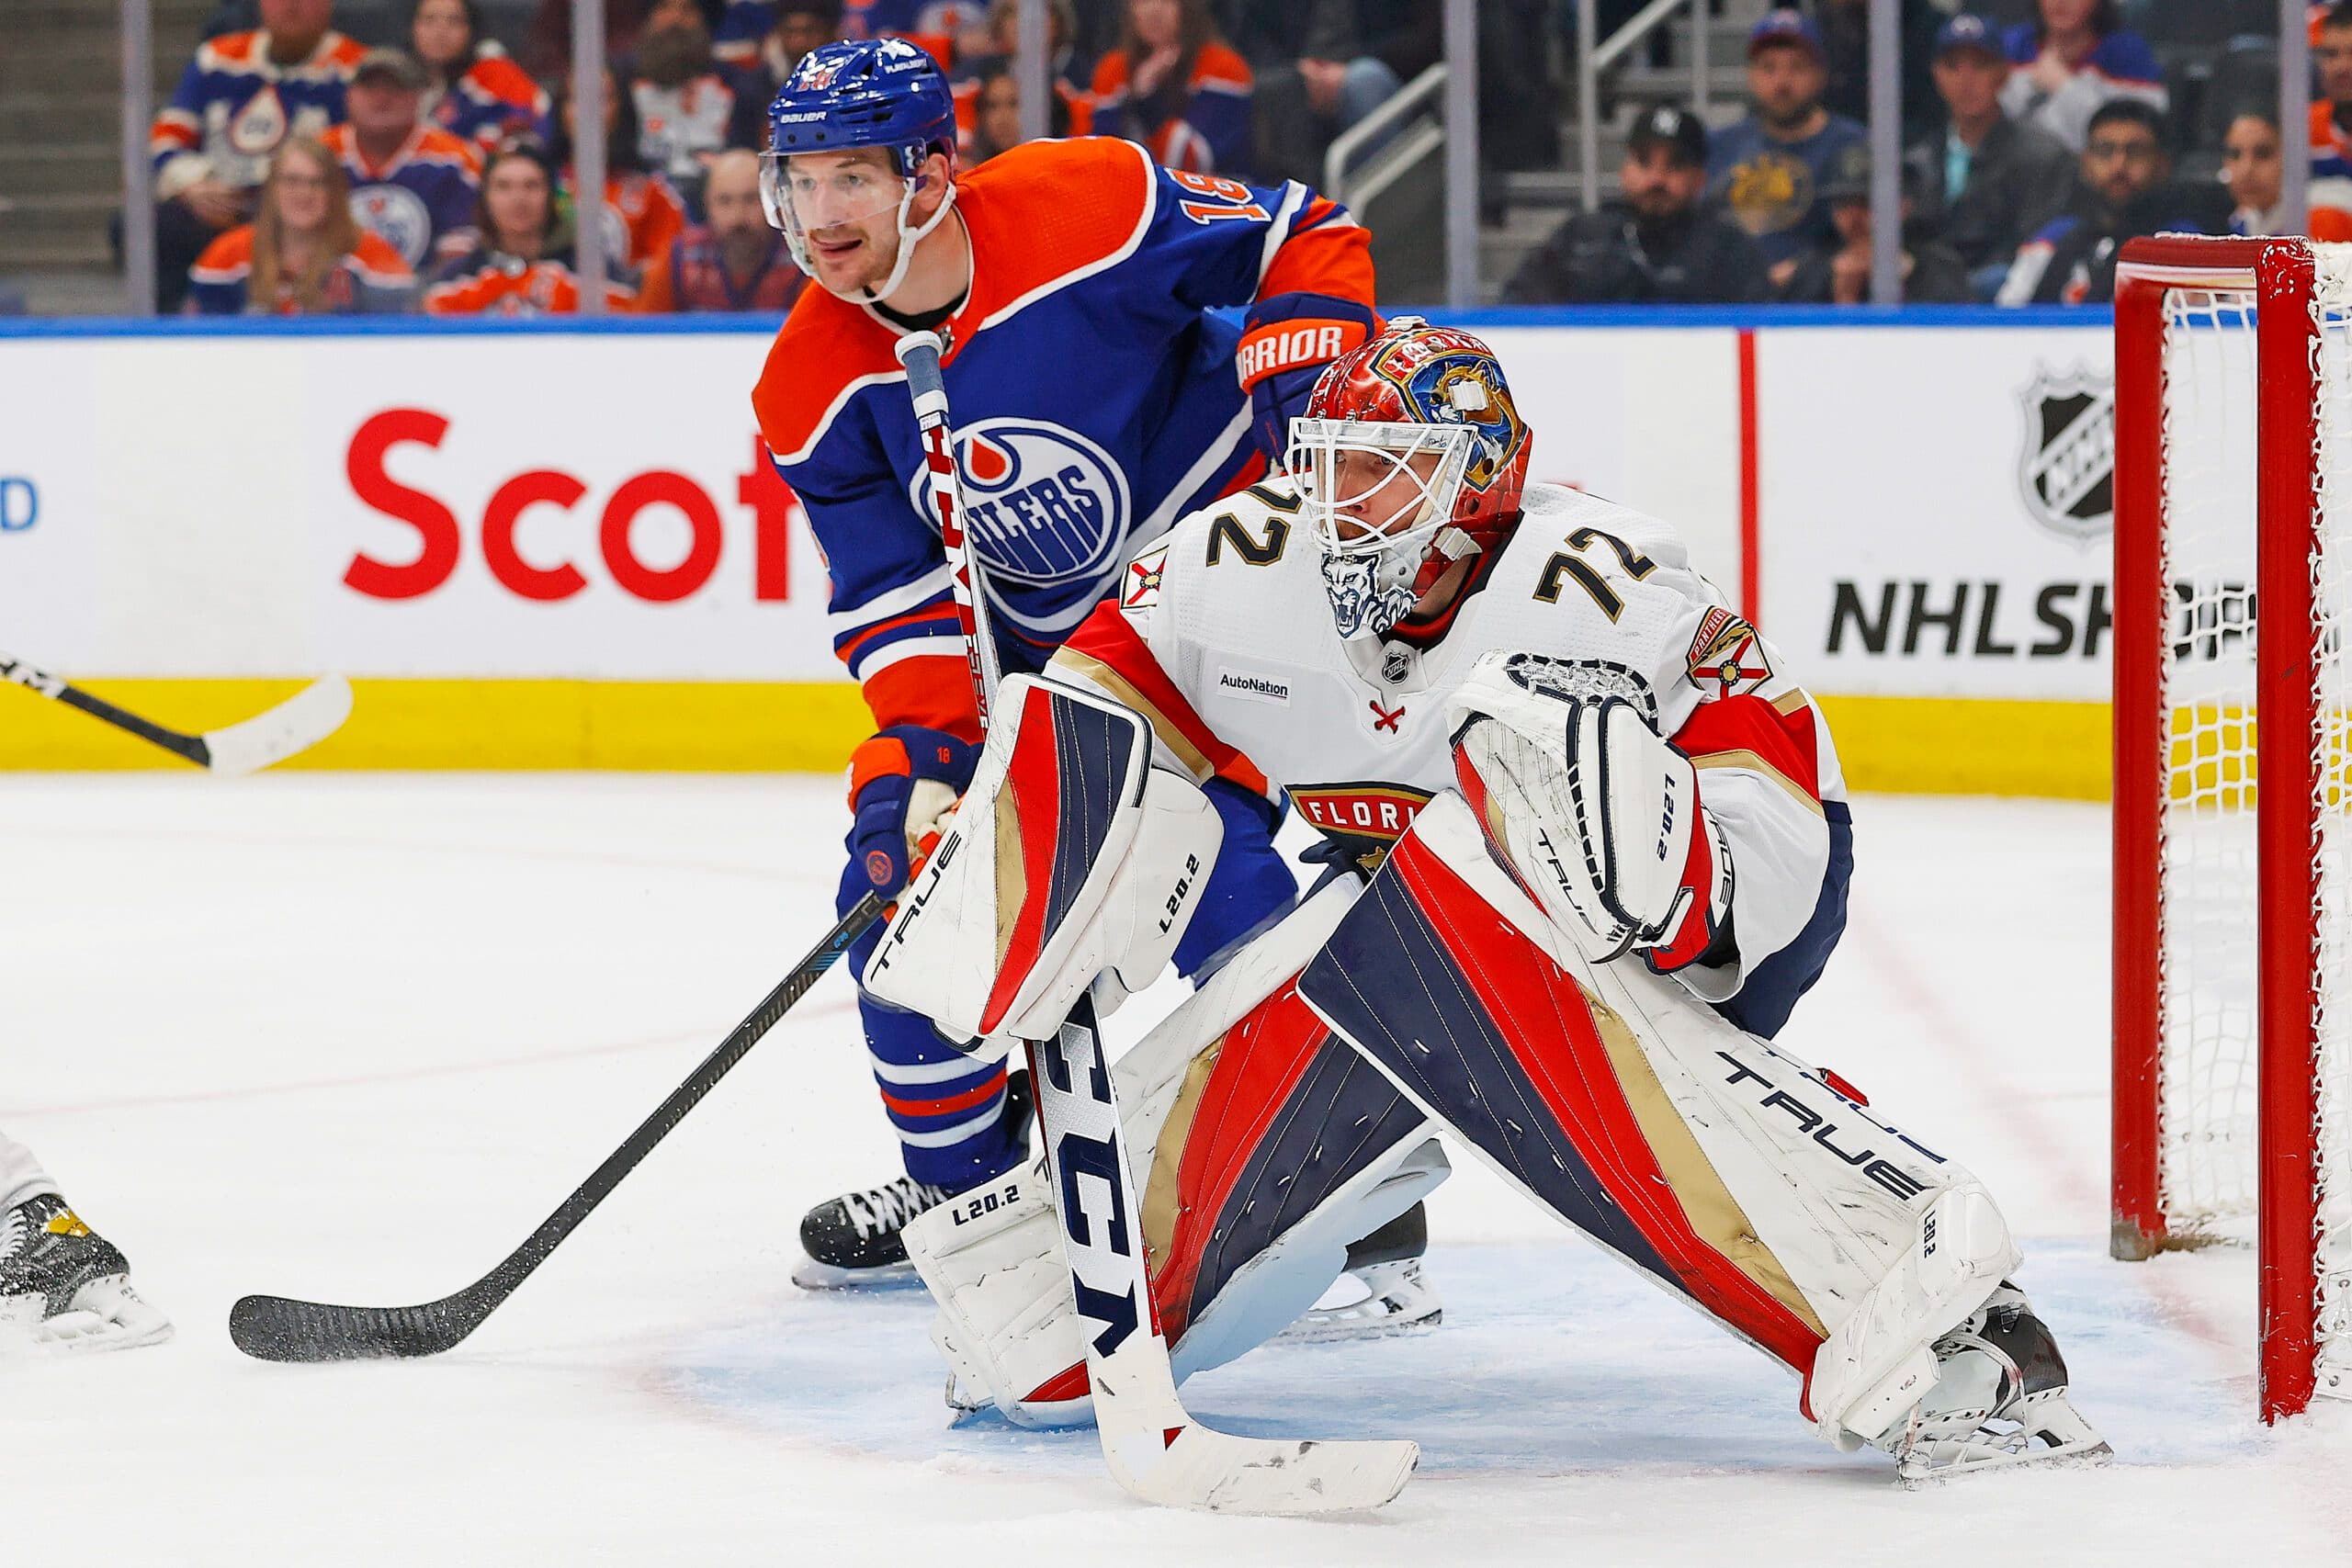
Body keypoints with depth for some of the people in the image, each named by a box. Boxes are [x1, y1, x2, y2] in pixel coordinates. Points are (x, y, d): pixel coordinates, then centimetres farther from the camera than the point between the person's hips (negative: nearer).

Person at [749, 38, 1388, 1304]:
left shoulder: (1093, 210, -25)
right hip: (1032, 637, 6)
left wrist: (1304, 388, -25)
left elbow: (1304, 244, -13)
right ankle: (963, 1176, 21)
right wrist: (930, 748, -22)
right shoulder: (814, 391, -11)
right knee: (903, 866, 0)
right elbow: (893, 594, -8)